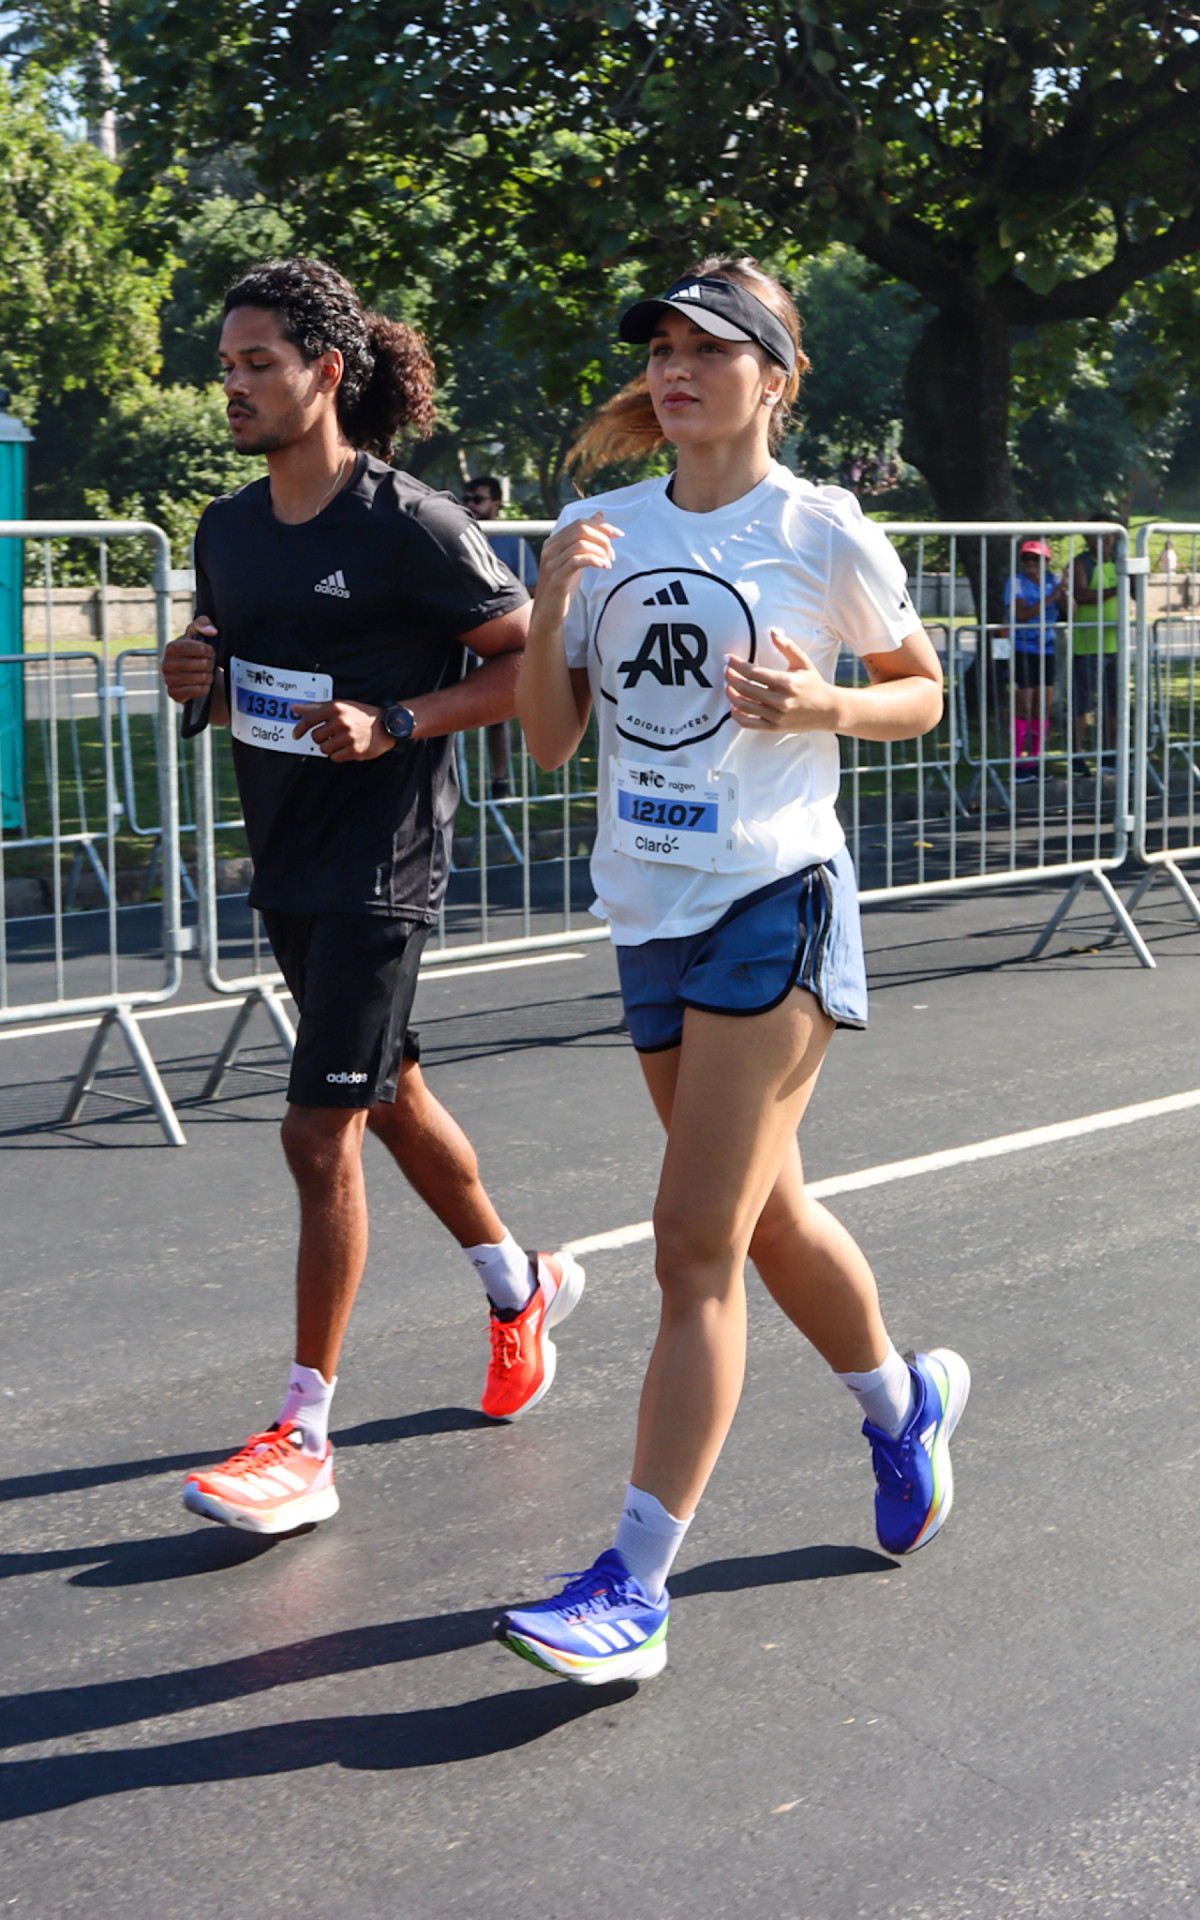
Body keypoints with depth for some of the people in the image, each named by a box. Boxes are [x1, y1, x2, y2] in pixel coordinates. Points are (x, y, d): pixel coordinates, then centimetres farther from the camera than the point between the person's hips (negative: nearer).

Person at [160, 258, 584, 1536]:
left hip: (380, 867, -8)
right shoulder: (228, 530, 8)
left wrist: (392, 725, -21)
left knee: (321, 1133, -9)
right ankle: (519, 1285, 44)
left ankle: (303, 1439, 1)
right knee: (388, 1095, 20)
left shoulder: (412, 525, -13)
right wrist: (195, 684, -4)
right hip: (285, 863, 8)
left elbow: (529, 663, -10)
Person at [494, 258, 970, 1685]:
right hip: (650, 913, 6)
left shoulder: (824, 534, -5)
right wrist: (550, 604, -11)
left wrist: (822, 705, -13)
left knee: (696, 1245, -10)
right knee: (768, 1219, 18)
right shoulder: (602, 532, 7)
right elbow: (549, 738, 5)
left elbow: (922, 692, 7)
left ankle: (634, 1587, -6)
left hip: (776, 905, -6)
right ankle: (904, 1401, 45)